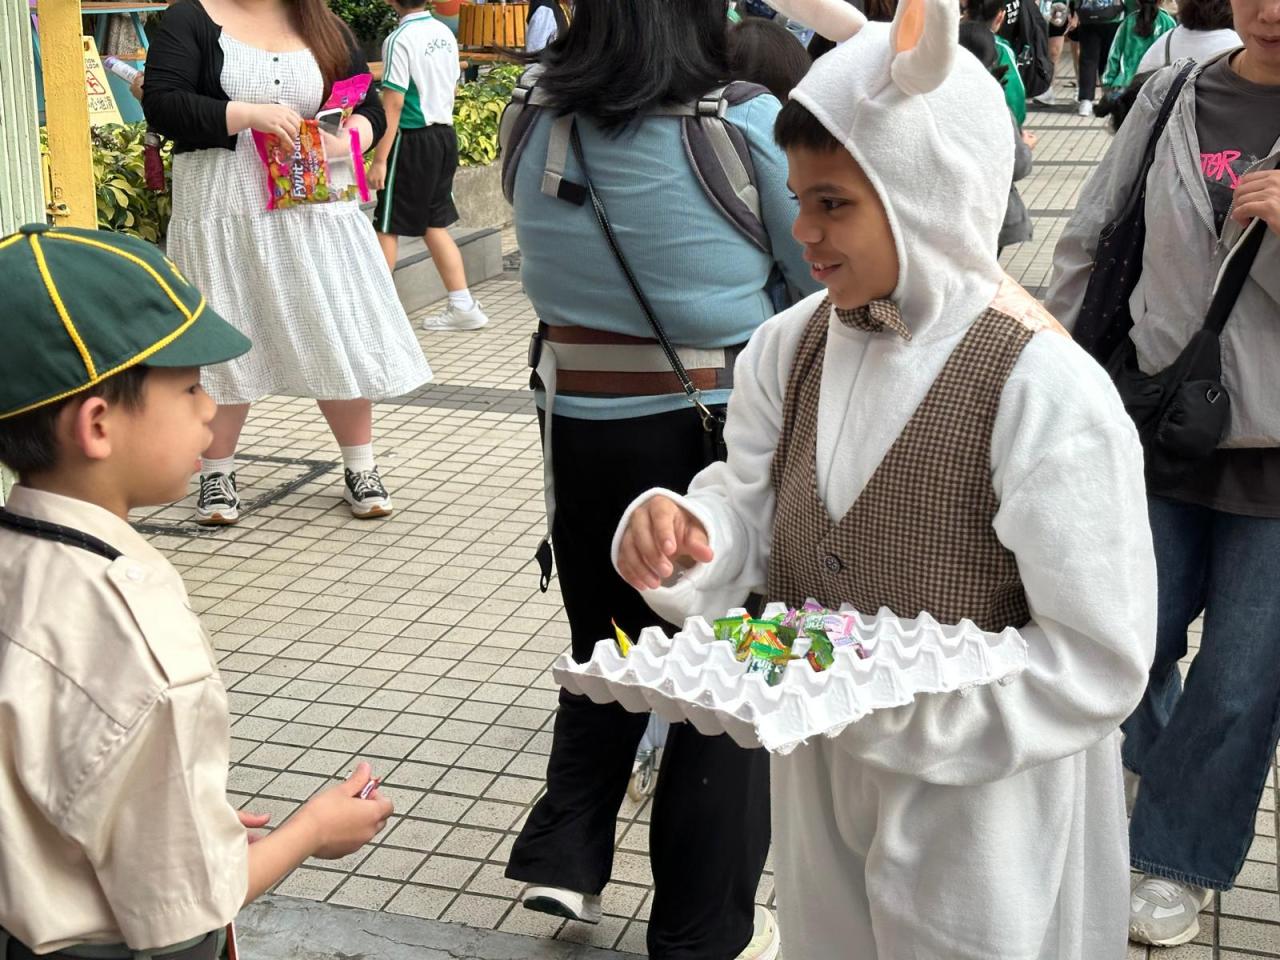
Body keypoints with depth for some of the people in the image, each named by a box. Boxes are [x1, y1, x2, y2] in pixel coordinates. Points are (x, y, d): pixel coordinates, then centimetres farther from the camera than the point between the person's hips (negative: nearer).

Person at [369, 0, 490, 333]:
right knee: (434, 224, 14)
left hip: (413, 141, -7)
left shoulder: (399, 39, -15)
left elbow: (393, 104, -18)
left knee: (388, 227, 3)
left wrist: (379, 159, -16)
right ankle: (463, 306, 13)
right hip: (445, 135, 7)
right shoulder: (445, 33, 7)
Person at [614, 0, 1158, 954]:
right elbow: (754, 512, 3)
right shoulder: (790, 347, -5)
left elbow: (1101, 663, -22)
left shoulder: (1047, 391, -24)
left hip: (986, 803, -5)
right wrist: (687, 534, -20)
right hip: (820, 778, 6)